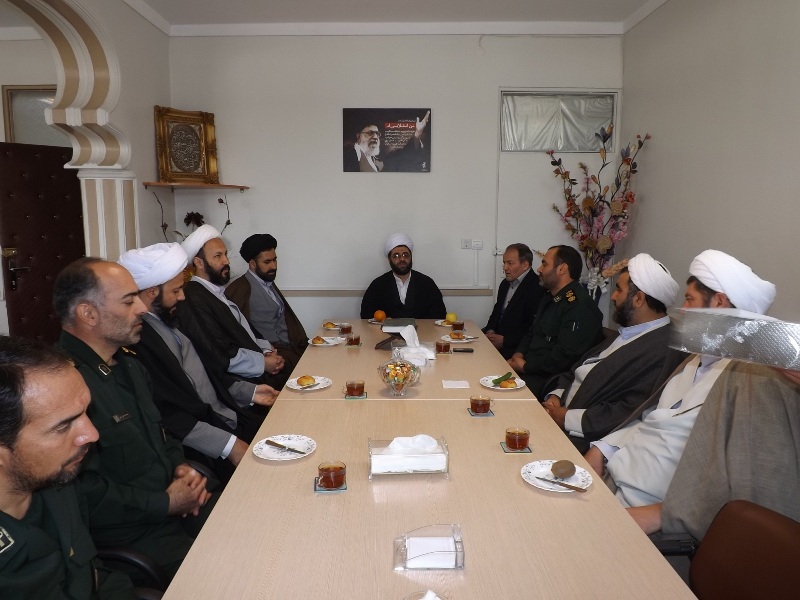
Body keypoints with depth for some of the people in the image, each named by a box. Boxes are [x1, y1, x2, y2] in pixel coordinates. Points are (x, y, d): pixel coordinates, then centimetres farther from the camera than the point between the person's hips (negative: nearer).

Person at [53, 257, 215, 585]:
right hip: (129, 540, -8)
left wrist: (180, 466, 2)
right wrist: (166, 503, -14)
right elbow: (86, 495, -24)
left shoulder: (128, 364, 11)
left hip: (176, 504, 9)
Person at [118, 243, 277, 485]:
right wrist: (229, 445, -24)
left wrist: (250, 392, 15)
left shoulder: (169, 321, 11)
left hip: (230, 418, 9)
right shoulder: (135, 338, -19)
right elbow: (167, 415, -23)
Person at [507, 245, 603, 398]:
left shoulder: (579, 307, -17)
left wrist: (525, 367, -13)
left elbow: (565, 357, -23)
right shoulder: (550, 298, 17)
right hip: (530, 372, 9)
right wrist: (518, 355, 2)